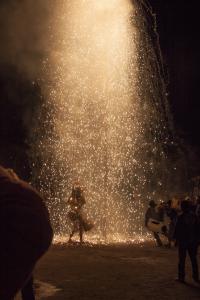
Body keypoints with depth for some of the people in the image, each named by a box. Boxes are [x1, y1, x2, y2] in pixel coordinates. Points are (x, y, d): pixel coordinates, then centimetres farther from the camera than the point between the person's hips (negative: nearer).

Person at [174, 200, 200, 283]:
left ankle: (181, 277, 7)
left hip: (183, 241, -4)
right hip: (193, 241, 4)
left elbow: (177, 229, -10)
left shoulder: (181, 217, -14)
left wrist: (176, 238, 1)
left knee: (182, 259, 4)